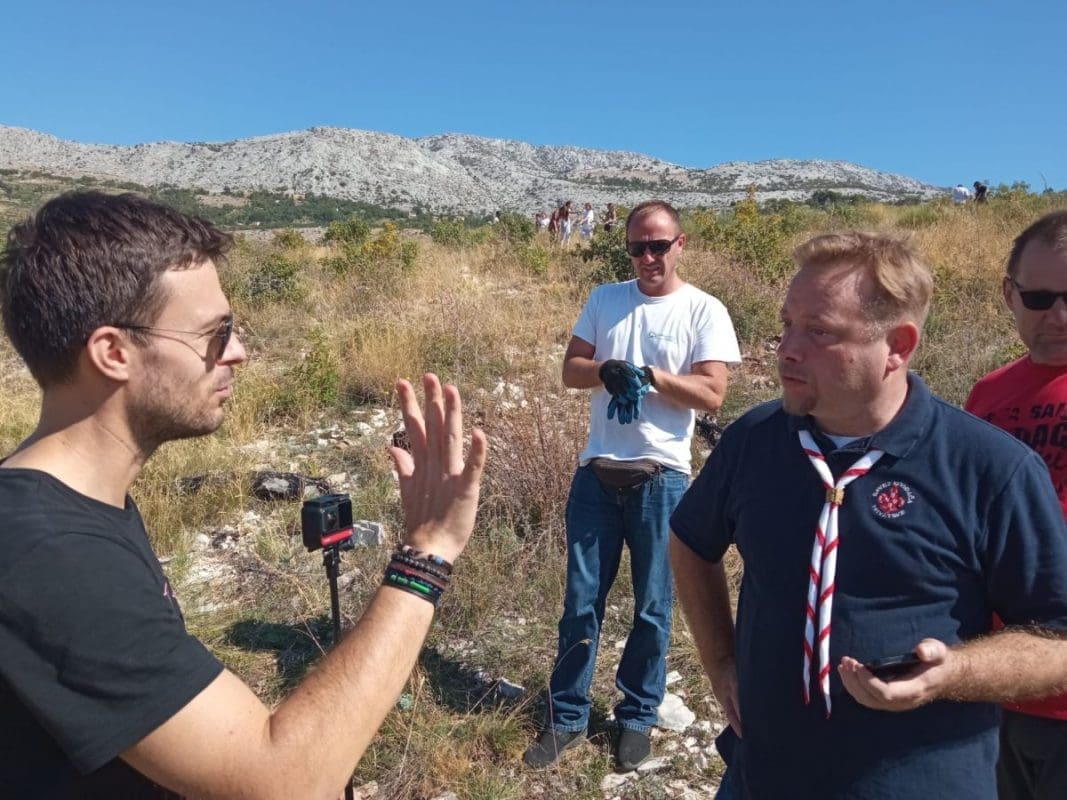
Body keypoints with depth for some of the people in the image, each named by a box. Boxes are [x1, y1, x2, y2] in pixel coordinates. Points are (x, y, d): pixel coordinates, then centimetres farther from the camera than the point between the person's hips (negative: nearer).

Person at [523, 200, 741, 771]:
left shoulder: (704, 311, -3)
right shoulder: (604, 299, 7)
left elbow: (712, 394, -10)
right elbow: (571, 371, 4)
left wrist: (648, 373, -17)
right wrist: (608, 370, -16)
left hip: (661, 478, -2)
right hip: (596, 472, 3)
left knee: (652, 607, 12)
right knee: (581, 601, 10)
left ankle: (637, 717, 32)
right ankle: (567, 717, 26)